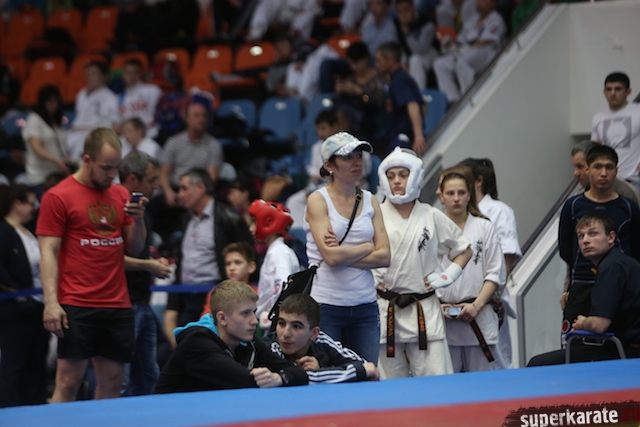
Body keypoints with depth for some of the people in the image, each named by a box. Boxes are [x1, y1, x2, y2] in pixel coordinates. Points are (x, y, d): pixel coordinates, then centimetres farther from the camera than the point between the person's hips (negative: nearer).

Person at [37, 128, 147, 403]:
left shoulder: (121, 195, 12)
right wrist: (51, 302, -15)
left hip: (117, 306, 6)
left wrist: (138, 219, -6)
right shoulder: (58, 197, -3)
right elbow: (48, 253, -6)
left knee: (112, 381, 5)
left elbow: (135, 247, 14)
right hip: (76, 307, -5)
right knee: (69, 381, -8)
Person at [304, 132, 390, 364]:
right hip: (326, 304, -4)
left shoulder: (370, 201, 10)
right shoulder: (318, 200, -3)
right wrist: (367, 247, -1)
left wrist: (344, 254, -9)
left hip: (365, 304, 4)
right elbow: (331, 256, -15)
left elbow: (384, 256, 0)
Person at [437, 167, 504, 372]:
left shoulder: (484, 228, 7)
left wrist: (476, 305, -8)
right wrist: (437, 306, -10)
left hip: (477, 317, 0)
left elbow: (494, 274, 3)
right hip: (442, 318, 0)